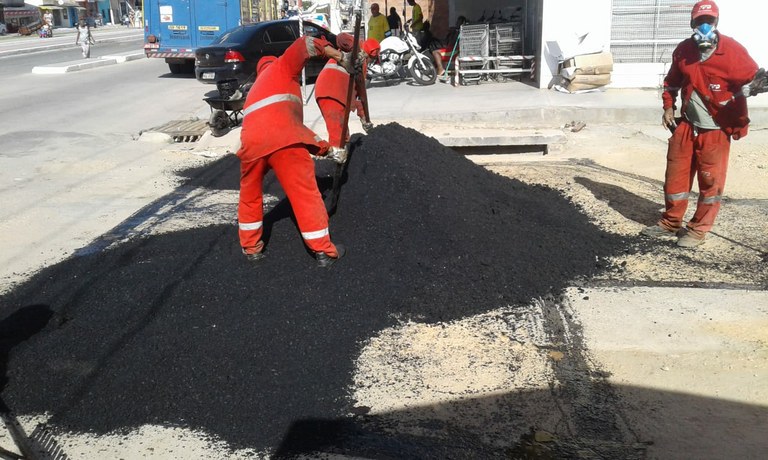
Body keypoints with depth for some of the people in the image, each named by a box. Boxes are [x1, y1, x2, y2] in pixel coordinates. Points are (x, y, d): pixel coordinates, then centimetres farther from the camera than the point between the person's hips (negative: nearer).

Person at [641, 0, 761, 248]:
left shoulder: (732, 51, -13)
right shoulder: (683, 50, 2)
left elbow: (752, 76, -11)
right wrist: (668, 106, 9)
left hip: (716, 130, -4)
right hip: (686, 125, 5)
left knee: (710, 181, 3)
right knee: (675, 175, 11)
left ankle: (698, 230, 16)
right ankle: (671, 223, 27)